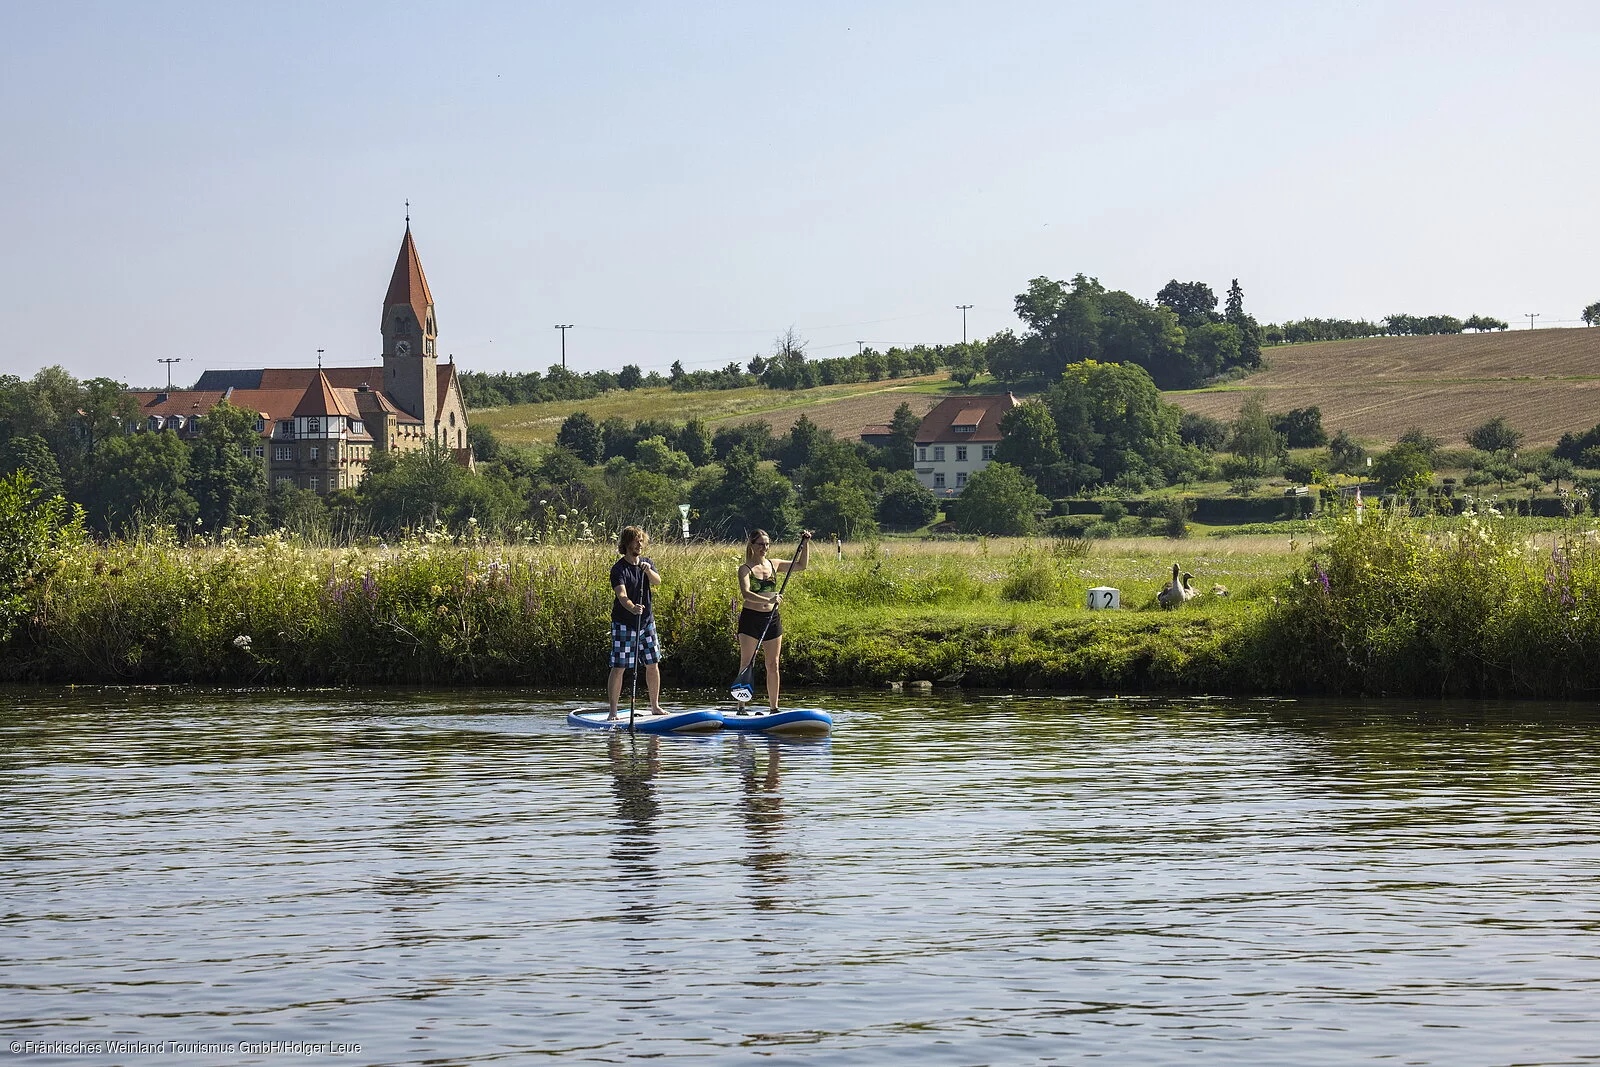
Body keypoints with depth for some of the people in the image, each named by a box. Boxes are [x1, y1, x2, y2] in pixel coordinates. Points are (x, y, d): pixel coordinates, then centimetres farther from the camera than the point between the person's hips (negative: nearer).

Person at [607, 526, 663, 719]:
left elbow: (657, 581, -10)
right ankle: (613, 712, -5)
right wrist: (632, 608, -46)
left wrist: (648, 571, -29)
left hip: (646, 622, 6)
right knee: (618, 667, -7)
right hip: (624, 624, -6)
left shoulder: (646, 563, 7)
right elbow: (622, 595, -27)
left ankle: (655, 706, 25)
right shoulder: (619, 569, -13)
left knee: (653, 665, 11)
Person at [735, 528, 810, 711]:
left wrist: (806, 544, 8)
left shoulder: (774, 565, 10)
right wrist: (768, 600, -35)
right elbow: (745, 593, -22)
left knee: (773, 665, 7)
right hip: (750, 619, -5)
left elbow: (800, 566, 19)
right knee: (746, 664, -5)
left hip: (772, 619, 5)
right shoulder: (745, 569, -6)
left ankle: (774, 707, 13)